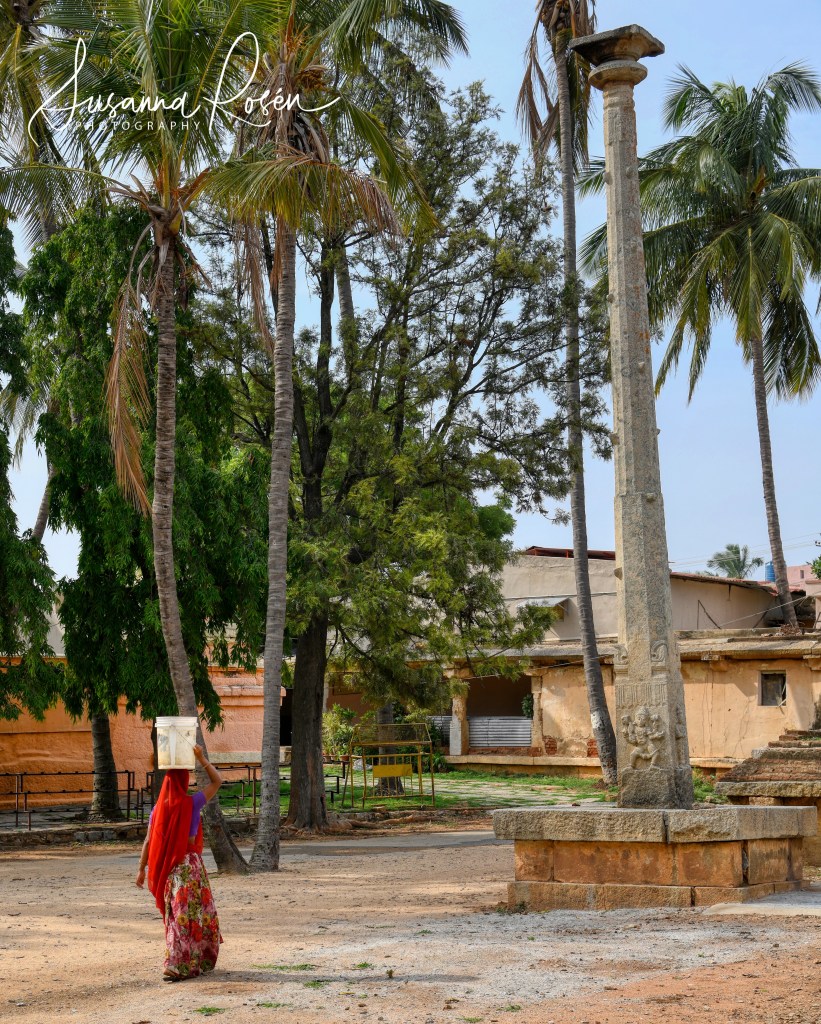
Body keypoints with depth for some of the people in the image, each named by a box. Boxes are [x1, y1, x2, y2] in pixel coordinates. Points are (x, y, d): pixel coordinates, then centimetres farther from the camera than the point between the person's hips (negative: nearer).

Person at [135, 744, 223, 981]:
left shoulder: (159, 808, 0)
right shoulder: (191, 804, -10)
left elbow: (148, 841, 0)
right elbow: (217, 782, 0)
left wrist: (142, 869, 7)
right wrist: (201, 758, 1)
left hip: (167, 867, 5)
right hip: (189, 863, -5)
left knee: (175, 913, 17)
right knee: (191, 914, -1)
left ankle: (192, 962, 27)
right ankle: (176, 966, -7)